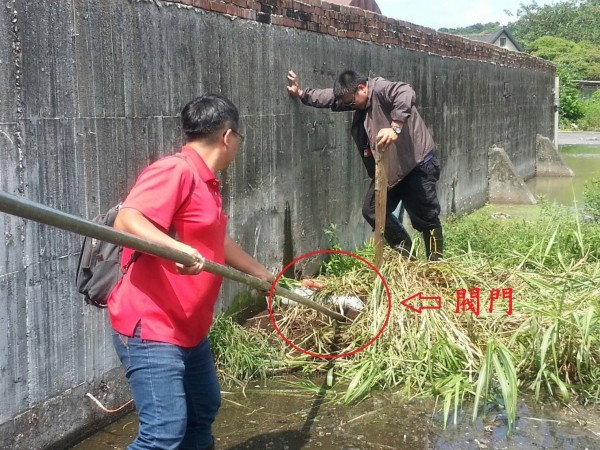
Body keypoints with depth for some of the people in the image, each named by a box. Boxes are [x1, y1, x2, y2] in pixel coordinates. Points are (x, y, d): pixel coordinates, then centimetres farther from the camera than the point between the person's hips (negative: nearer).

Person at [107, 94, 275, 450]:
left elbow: (219, 242, 30)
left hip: (190, 329, 11)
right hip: (152, 328, -10)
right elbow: (126, 222, -30)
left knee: (204, 411, 22)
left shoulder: (206, 183, 15)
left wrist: (266, 276, 41)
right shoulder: (175, 170, -16)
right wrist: (177, 249, -44)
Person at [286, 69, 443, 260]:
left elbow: (406, 95, -41)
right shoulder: (359, 101, 8)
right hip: (387, 168, 10)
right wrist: (301, 93, 18)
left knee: (426, 218, -1)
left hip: (417, 164, -10)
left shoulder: (380, 89, -20)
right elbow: (328, 97, 21)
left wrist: (395, 128, -48)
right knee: (372, 211, 12)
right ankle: (406, 256, 22)